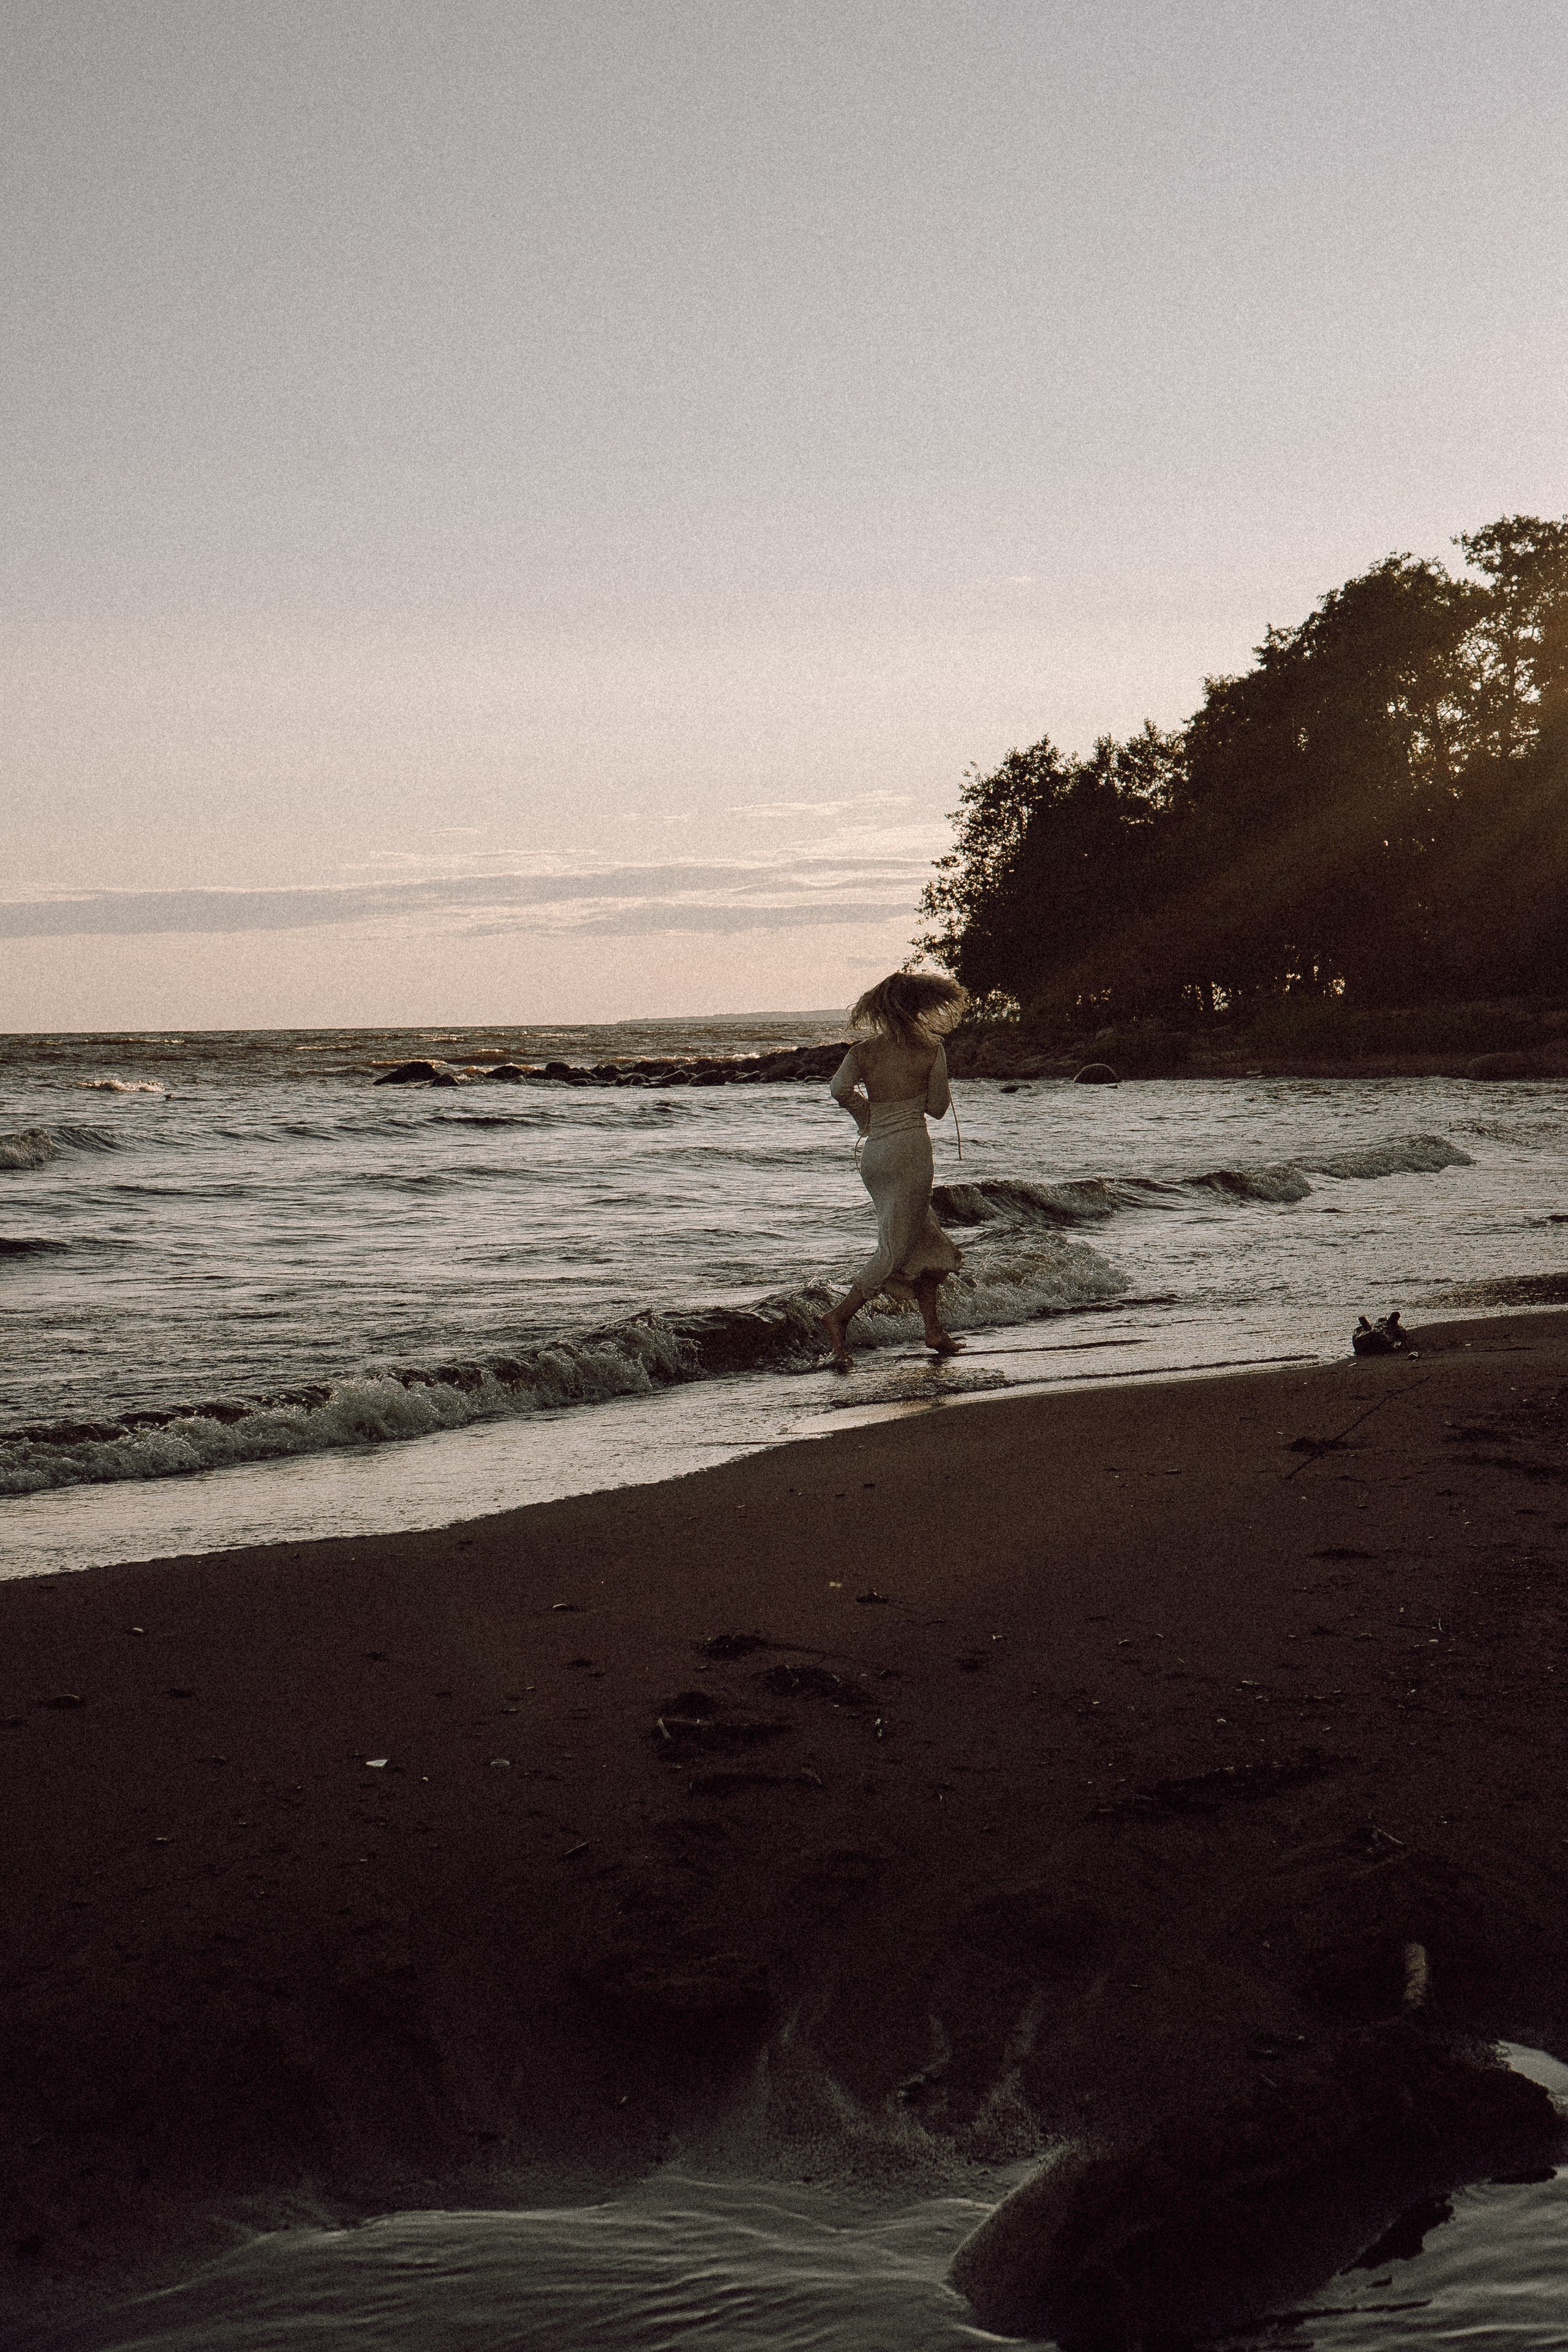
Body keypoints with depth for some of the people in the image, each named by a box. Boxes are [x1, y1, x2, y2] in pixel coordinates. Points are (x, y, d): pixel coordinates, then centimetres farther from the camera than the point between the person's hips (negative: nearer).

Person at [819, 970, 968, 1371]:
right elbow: (938, 1108, 2)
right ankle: (840, 1316, -16)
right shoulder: (931, 1051, -4)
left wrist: (867, 1118, 6)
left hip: (873, 1153, 6)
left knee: (928, 1242, 17)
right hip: (910, 1150, -6)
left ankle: (934, 1331, 18)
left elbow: (840, 1089, -10)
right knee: (895, 1248, -3)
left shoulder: (863, 1051, 5)